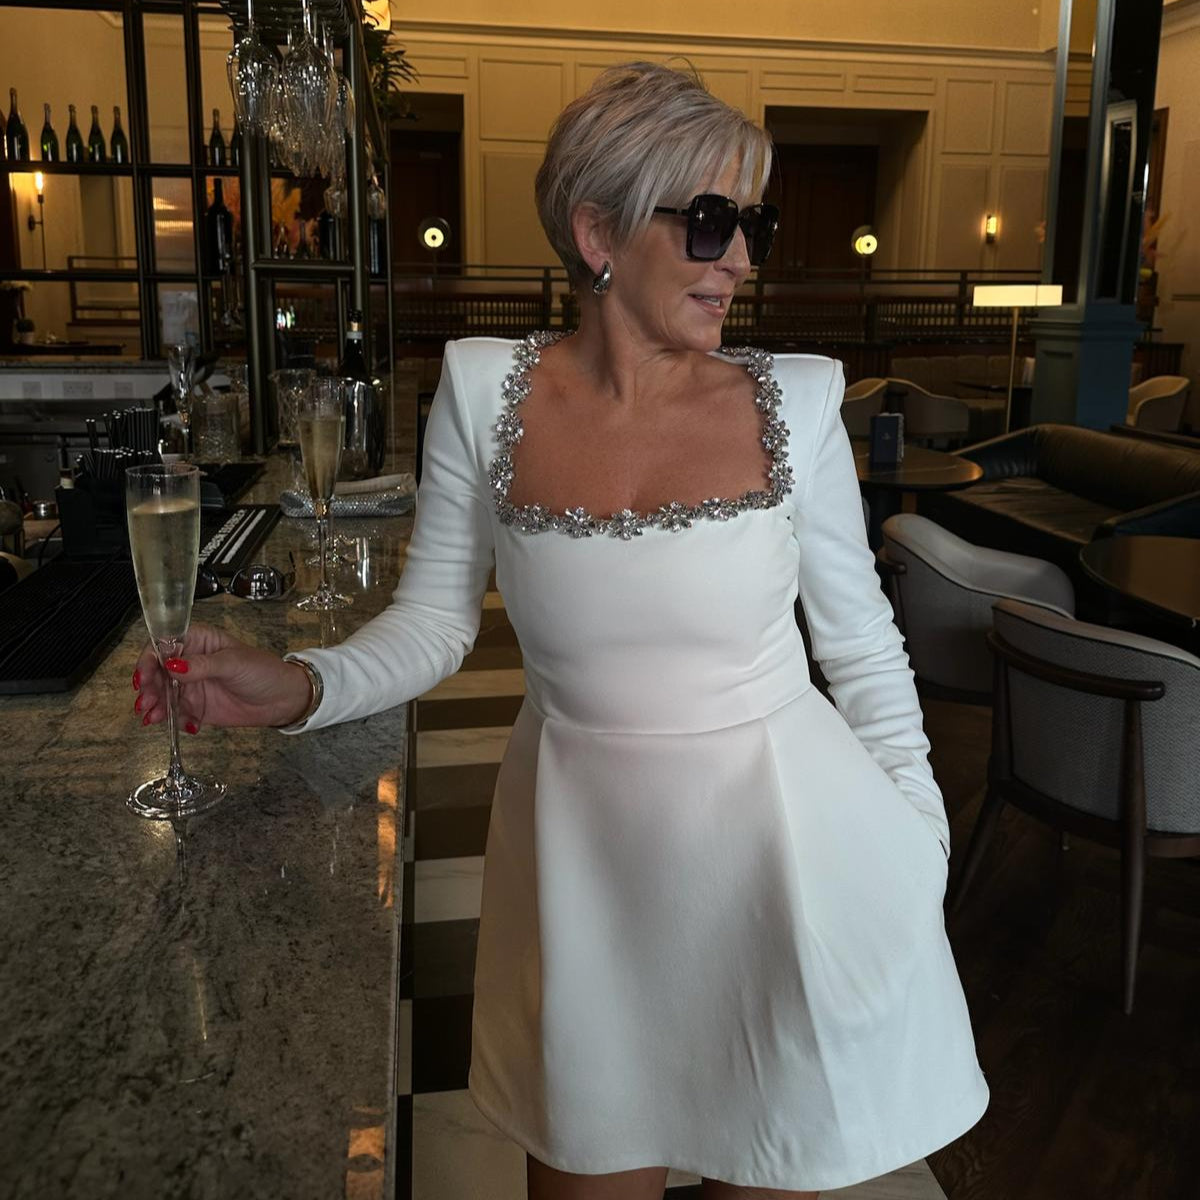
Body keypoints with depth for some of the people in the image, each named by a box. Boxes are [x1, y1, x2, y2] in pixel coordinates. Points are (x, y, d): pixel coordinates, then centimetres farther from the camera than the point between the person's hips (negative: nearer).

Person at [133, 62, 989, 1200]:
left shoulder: (793, 402, -8)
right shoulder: (486, 391, -7)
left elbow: (862, 647, 0)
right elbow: (433, 622, 0)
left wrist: (920, 846, 3)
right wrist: (298, 688, -17)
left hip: (783, 845, 0)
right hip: (584, 859, 1)